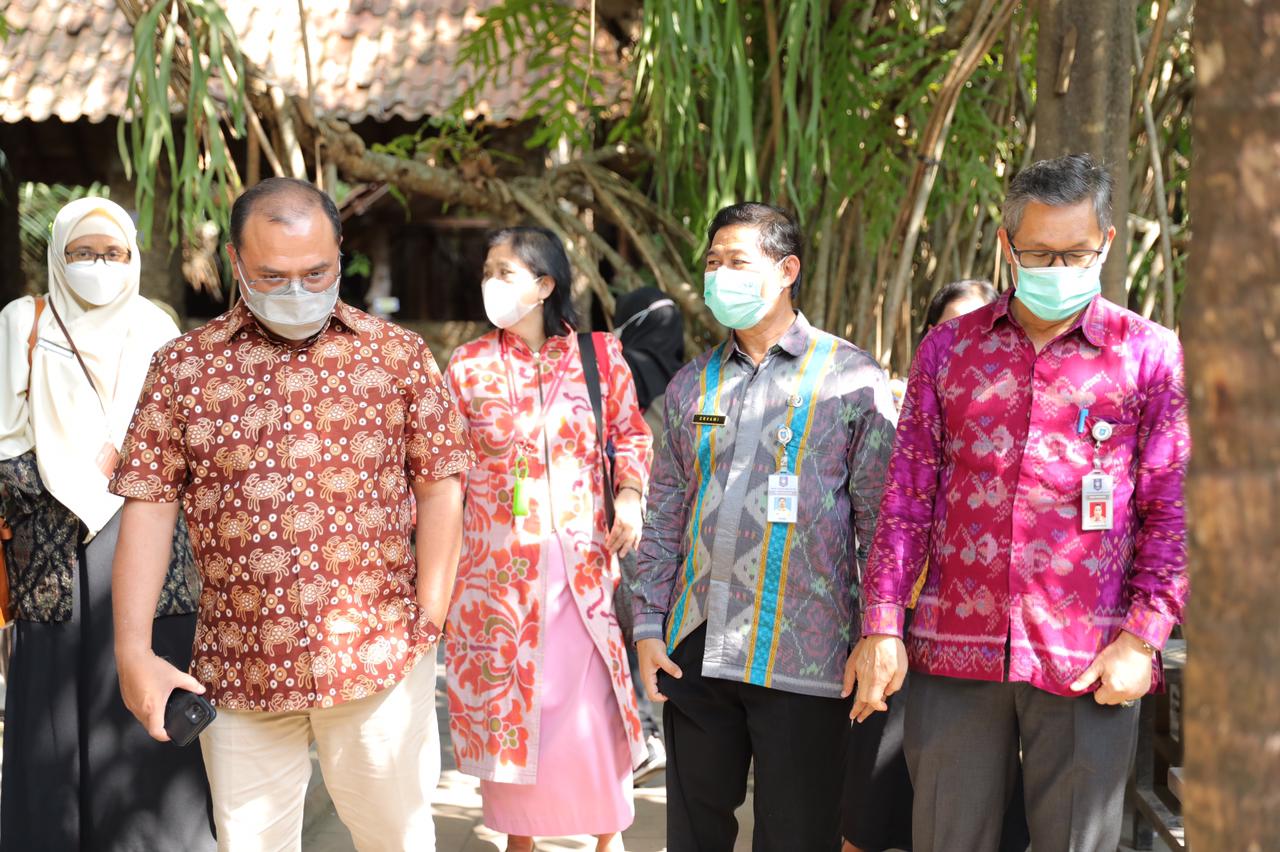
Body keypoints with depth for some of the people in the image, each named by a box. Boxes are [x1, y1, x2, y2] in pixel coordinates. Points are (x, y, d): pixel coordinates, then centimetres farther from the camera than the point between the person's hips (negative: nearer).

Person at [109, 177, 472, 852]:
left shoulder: (398, 354, 3)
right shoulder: (184, 365, 4)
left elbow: (438, 487, 3)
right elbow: (148, 509, 1)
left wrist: (428, 623, -2)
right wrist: (134, 653, -5)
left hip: (379, 659, -1)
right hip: (237, 668, 1)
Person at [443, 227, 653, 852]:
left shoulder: (599, 355, 1)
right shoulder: (469, 366, 2)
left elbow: (632, 433, 13)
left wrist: (629, 494, -5)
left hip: (585, 564, 0)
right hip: (501, 565, 1)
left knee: (594, 702, 0)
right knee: (507, 698, 6)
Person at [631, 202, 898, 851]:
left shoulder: (852, 378, -1)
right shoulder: (691, 386, 13)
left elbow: (880, 521, -2)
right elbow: (664, 517, 15)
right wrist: (647, 627, 7)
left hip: (803, 655, -4)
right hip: (694, 650, 5)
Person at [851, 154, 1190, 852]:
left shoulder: (1152, 356, 4)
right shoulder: (948, 349, 10)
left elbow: (1174, 514, 2)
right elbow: (905, 500, 9)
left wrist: (1143, 639, -7)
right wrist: (882, 628, 2)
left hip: (1088, 663, -2)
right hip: (953, 651, 2)